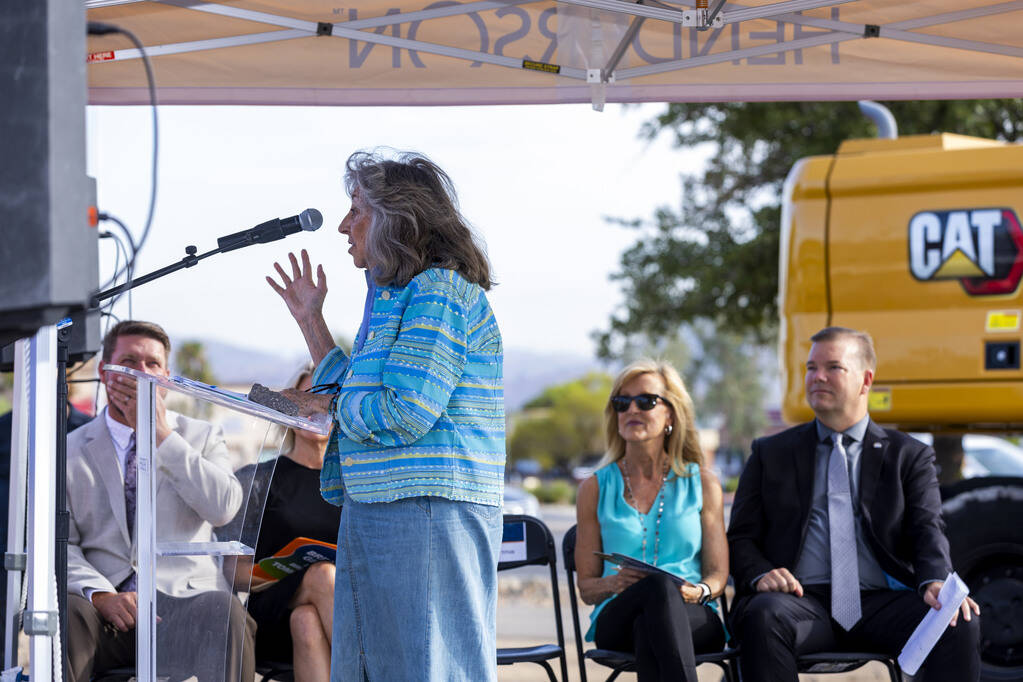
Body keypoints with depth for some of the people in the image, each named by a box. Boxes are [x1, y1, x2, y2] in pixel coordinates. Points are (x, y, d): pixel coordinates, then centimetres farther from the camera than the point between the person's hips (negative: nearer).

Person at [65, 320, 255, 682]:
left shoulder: (202, 437, 16)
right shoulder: (70, 451, 16)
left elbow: (223, 507, -5)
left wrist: (161, 435, -7)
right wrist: (100, 595, -14)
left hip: (183, 600, 0)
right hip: (108, 608, 0)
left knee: (224, 611, -35)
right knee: (65, 611, -35)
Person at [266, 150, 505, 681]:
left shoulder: (441, 290, -11)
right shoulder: (392, 297, 20)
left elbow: (403, 415, -18)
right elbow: (357, 395, 24)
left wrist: (329, 404, -2)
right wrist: (310, 320, 25)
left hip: (426, 513, -10)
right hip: (373, 515, 10)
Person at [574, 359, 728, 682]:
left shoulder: (702, 483, 15)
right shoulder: (595, 489, 15)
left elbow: (718, 574, 11)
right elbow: (586, 586, 14)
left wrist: (698, 591, -14)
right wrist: (616, 583, -10)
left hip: (694, 621, 0)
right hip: (617, 618, 0)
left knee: (649, 627, -39)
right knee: (660, 586, -38)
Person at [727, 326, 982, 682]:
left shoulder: (909, 456, 18)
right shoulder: (770, 454, 20)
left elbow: (927, 531, 5)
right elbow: (741, 537, 14)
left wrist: (935, 583, -19)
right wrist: (761, 575, -11)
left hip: (880, 605, 0)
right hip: (803, 602, 0)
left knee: (961, 625, -29)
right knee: (764, 616, -37)